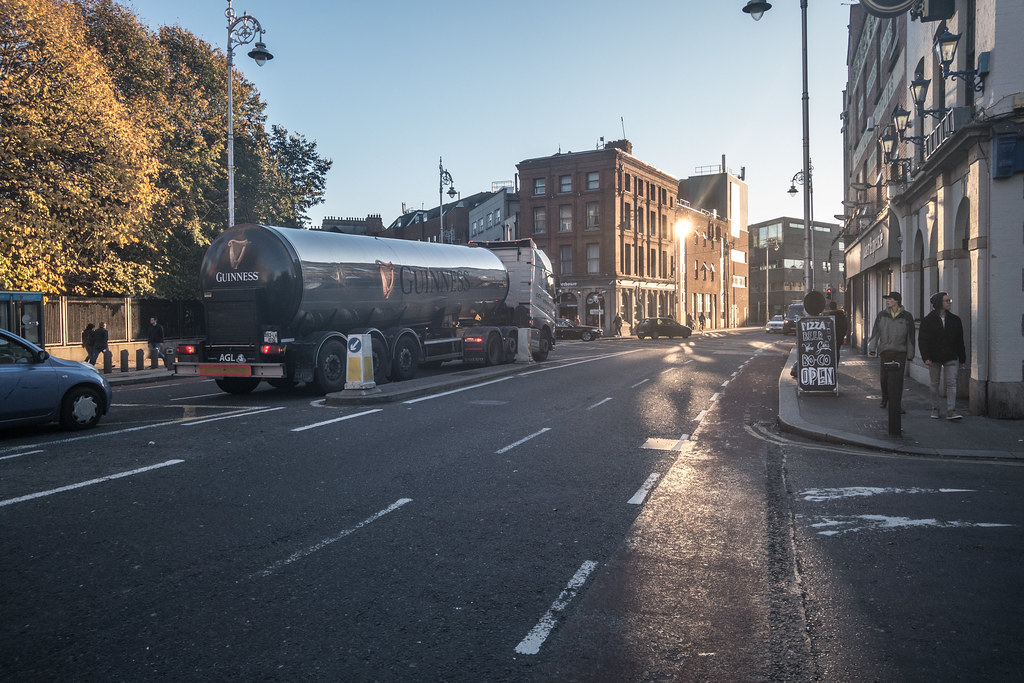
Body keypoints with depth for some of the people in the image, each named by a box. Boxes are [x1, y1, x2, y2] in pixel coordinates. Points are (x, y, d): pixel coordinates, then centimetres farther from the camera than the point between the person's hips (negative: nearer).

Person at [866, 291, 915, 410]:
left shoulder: (907, 316, 3)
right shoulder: (881, 315, 6)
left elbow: (910, 336, 5)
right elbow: (875, 332, 6)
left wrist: (910, 354, 3)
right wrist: (872, 348, -1)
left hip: (900, 352, -1)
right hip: (885, 350, 1)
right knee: (883, 378, 5)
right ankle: (885, 400, 28)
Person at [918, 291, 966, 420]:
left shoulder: (955, 320, 7)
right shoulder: (928, 321, -2)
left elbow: (960, 341, 11)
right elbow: (922, 340, -5)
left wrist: (962, 359, 10)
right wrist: (926, 357, -15)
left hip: (951, 358, 2)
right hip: (934, 358, -2)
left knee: (951, 383, -7)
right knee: (935, 384, 7)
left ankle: (950, 411, -9)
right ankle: (935, 409, 19)